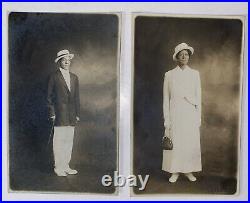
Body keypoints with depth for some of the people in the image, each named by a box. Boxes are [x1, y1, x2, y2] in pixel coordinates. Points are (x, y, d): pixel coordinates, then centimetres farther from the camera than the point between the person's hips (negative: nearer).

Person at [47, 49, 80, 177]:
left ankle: (66, 166, 17)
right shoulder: (54, 77, 0)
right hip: (59, 115, -5)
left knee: (69, 141, 7)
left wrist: (77, 114, 11)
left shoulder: (74, 78, 15)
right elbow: (49, 97, -1)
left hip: (71, 116, 5)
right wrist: (52, 114, -7)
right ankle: (58, 167, 8)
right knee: (59, 141, -2)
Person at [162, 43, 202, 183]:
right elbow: (166, 98, 1)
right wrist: (167, 118, -4)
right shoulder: (169, 75, 2)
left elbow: (198, 97, 6)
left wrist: (199, 117, 2)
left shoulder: (195, 74, 6)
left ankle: (189, 170, 20)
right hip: (175, 114, -1)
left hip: (191, 114, 1)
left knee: (191, 143, 4)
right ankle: (175, 171, 15)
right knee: (175, 143, 1)